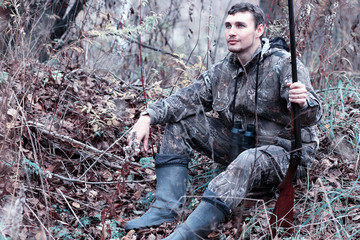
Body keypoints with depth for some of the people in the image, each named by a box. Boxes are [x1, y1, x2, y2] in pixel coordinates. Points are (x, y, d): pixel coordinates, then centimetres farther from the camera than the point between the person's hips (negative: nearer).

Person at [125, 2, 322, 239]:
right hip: (238, 145, 7)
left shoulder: (284, 65, -16)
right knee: (180, 122, -2)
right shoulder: (223, 71, 5)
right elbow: (187, 98, 4)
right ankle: (166, 208, -14)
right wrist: (148, 117, -12)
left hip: (285, 152, -7)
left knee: (247, 162, -41)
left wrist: (304, 103, -53)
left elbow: (311, 116, -27)